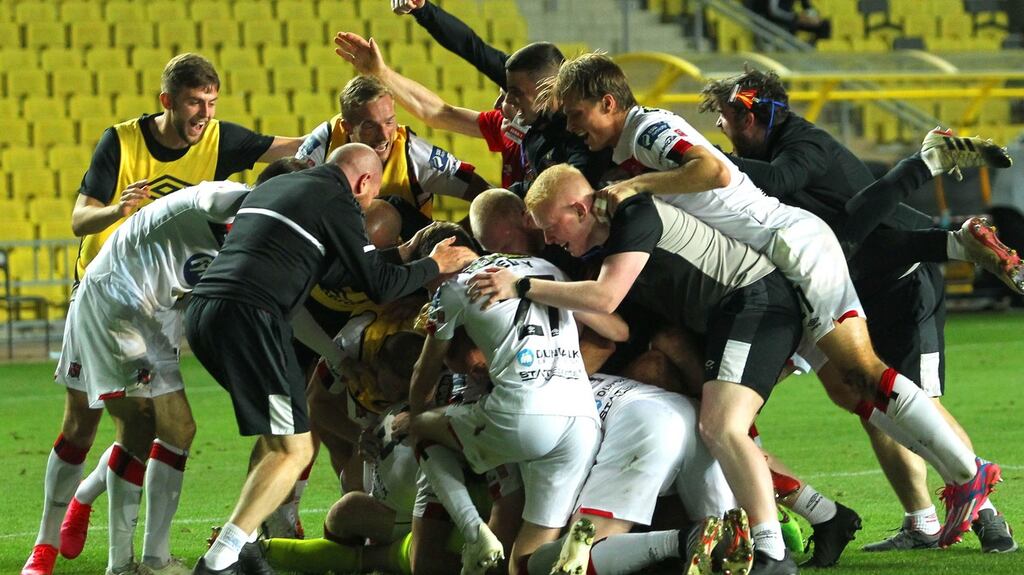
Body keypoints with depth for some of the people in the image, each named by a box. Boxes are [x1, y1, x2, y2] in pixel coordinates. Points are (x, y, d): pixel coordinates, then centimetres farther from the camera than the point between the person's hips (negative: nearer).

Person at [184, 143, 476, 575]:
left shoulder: (271, 188, 28)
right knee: (294, 451, -4)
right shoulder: (336, 202, 2)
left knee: (280, 438, 23)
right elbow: (380, 287, 2)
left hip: (201, 312, 9)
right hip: (248, 317, -9)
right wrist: (434, 266, 19)